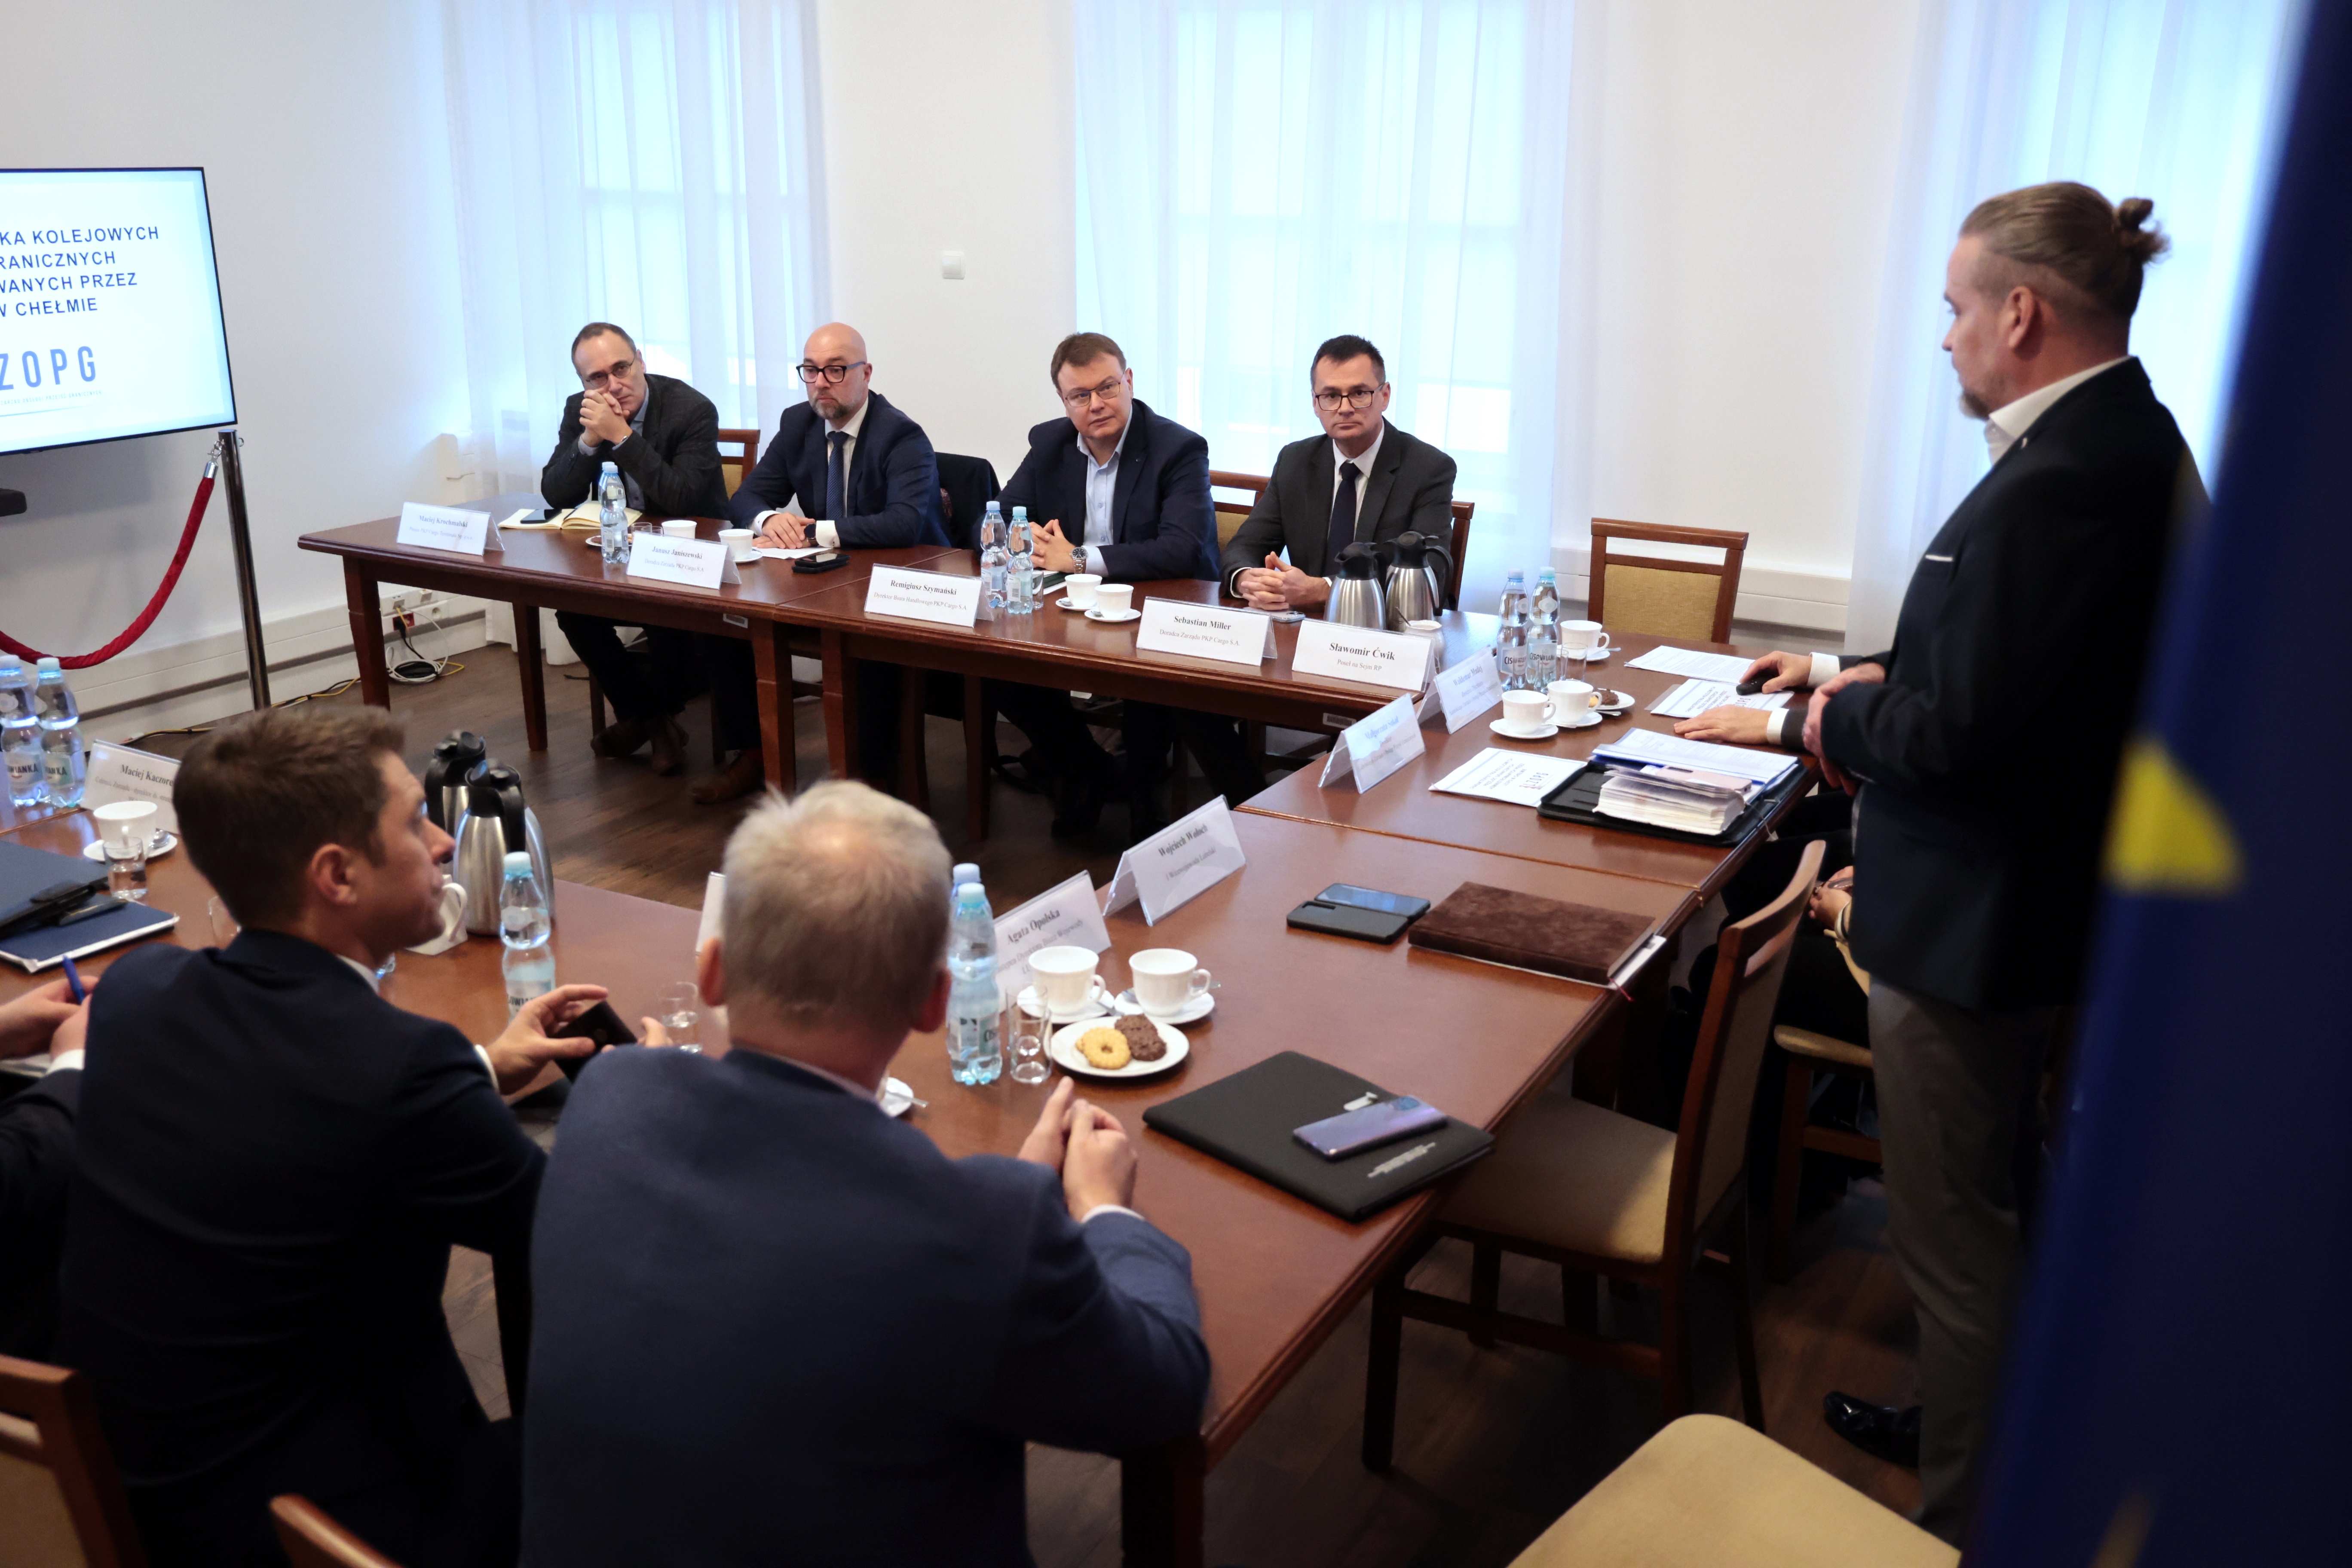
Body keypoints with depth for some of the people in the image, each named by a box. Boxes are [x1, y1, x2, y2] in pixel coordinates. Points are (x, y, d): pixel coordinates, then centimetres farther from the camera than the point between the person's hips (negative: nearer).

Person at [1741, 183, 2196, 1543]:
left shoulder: (2061, 483, -27)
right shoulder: (2130, 442, 6)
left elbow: (1958, 732, -28)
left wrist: (1845, 721, -10)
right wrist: (1866, 675, 8)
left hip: (1976, 922, -11)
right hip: (2049, 903, 11)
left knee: (1953, 1233, 5)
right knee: (2004, 1199, 26)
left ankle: (1965, 1519, 23)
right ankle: (1989, 1429, 47)